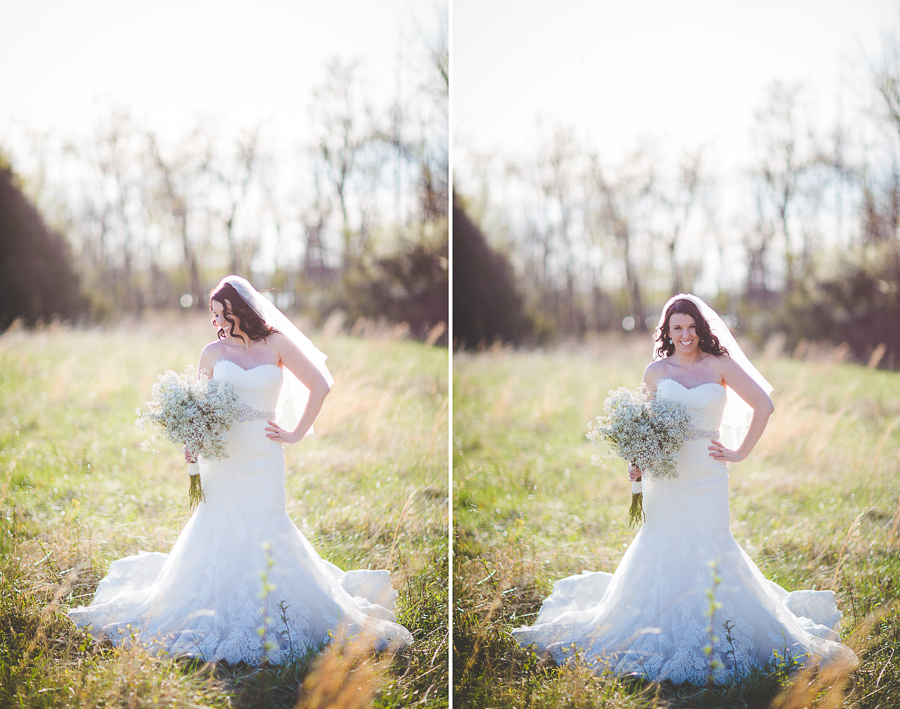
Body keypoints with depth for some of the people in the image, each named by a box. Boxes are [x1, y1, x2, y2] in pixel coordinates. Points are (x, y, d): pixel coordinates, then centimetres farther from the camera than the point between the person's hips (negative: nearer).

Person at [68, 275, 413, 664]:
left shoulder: (276, 344, 1)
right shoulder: (213, 352, 7)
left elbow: (319, 385, 3)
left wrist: (296, 433, 0)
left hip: (262, 457, -1)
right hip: (220, 455, 2)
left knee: (264, 533, -2)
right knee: (216, 532, 0)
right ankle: (219, 614, 14)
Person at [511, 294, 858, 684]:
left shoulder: (719, 365, 1)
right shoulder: (656, 371, 7)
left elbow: (763, 405, 2)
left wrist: (740, 452, -1)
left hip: (706, 476, -2)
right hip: (664, 475, 2)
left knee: (707, 553, -5)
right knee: (659, 553, 0)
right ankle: (661, 637, 17)